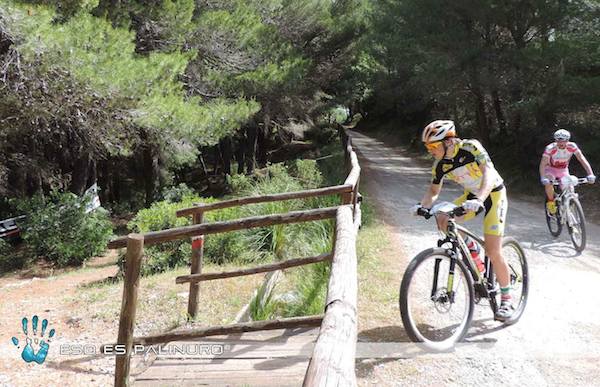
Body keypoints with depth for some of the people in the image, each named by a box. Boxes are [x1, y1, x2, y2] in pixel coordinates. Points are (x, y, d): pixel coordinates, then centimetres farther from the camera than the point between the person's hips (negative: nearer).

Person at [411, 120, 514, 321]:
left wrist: (479, 199, -53)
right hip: (471, 195, 6)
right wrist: (422, 205, -23)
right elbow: (433, 191, -1)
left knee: (493, 252, -11)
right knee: (443, 221, -19)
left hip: (493, 193, -5)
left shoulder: (470, 147, -26)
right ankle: (468, 245, 10)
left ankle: (507, 299, 7)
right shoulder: (439, 165, -10)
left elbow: (488, 173, -37)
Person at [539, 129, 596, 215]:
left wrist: (590, 174, -37)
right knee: (548, 183, -32)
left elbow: (582, 159, -25)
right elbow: (542, 164, -34)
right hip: (551, 169, -2)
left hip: (563, 170, 2)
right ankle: (551, 202, -8)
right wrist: (543, 178, -50)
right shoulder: (550, 148, -29)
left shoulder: (572, 146, -22)